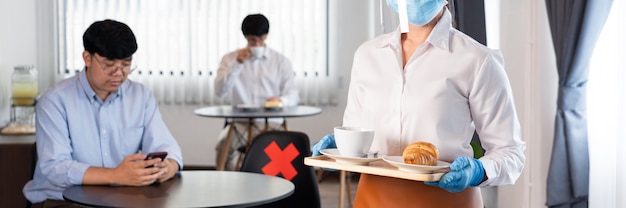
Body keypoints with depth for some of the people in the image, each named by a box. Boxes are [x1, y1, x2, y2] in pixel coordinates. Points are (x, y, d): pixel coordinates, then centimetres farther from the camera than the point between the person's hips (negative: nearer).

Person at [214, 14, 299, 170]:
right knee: (223, 145, -31)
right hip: (241, 123, 0)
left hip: (271, 123, 0)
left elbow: (293, 96, 5)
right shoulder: (230, 59, 11)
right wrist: (237, 64, -13)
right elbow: (220, 91, -2)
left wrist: (281, 100, -20)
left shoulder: (281, 61, 10)